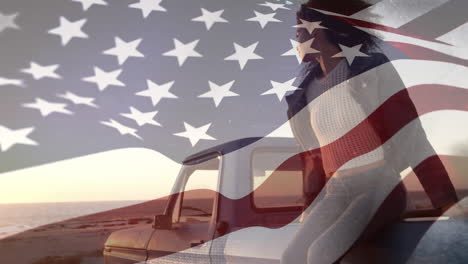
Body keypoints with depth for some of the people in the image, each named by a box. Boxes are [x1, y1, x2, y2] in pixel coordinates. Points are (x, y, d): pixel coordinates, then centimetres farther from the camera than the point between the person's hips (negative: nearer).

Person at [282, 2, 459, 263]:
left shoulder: (371, 66, -6)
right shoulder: (308, 93, 10)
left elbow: (409, 131, -11)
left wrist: (444, 196, -15)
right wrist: (310, 207, 16)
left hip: (380, 184, -5)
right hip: (337, 191, 5)